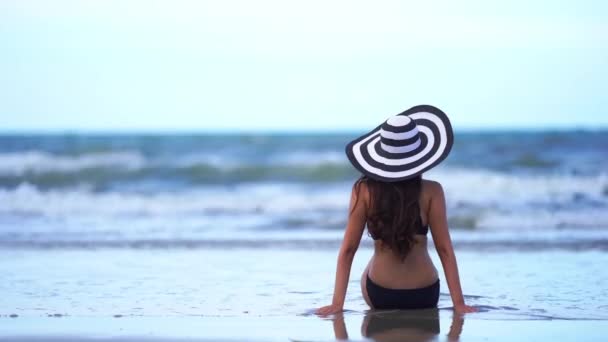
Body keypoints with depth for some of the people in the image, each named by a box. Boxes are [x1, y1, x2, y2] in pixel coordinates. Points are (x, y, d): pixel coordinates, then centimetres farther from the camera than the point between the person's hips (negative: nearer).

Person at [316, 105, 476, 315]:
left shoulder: (364, 191, -11)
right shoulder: (431, 192, -12)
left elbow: (348, 249, -11)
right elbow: (445, 249, -12)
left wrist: (337, 303, -8)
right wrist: (459, 303, -9)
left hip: (379, 295, 0)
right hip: (425, 295, 1)